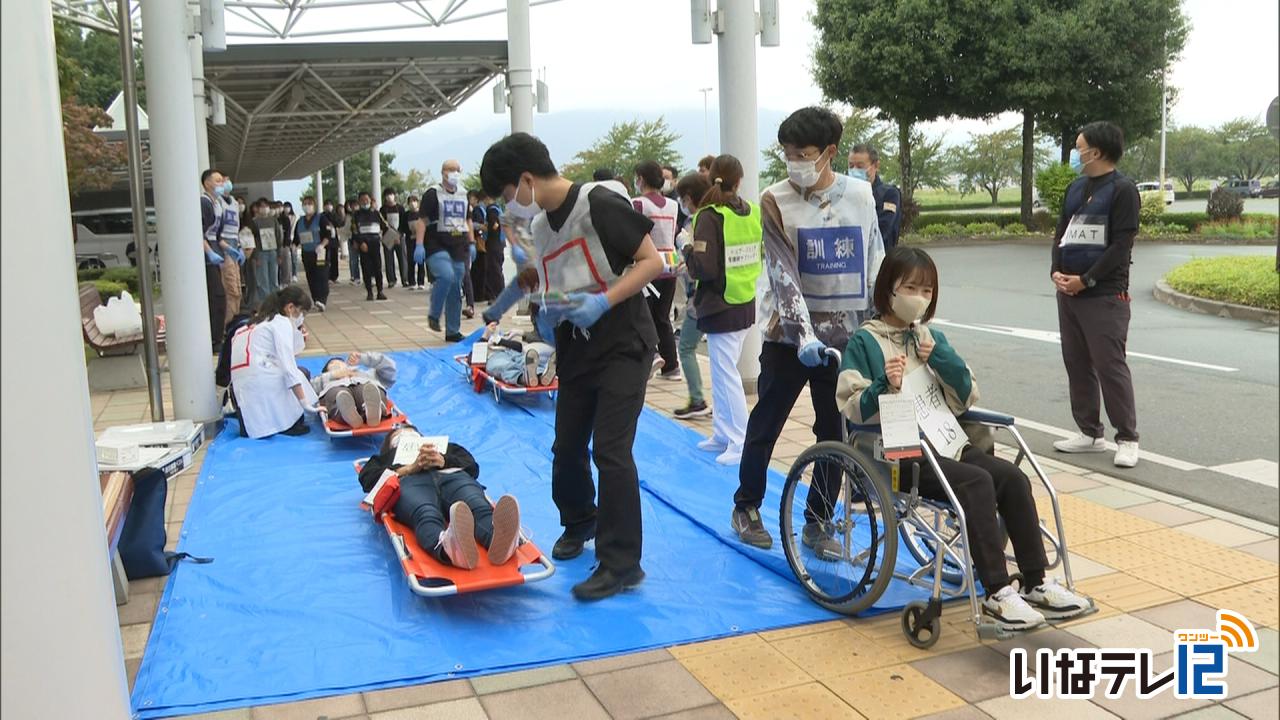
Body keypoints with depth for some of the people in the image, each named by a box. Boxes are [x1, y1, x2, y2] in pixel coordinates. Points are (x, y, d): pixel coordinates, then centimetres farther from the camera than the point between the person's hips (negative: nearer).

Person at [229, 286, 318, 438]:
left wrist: (296, 333, 23)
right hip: (260, 381, -8)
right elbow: (288, 366, -10)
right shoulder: (282, 322, 1)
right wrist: (305, 403, -12)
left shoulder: (261, 322, 27)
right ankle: (290, 423, 0)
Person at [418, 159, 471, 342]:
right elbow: (423, 220, -6)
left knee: (455, 289, 5)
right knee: (446, 275, -29)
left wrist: (471, 243, 16)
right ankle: (434, 315, -8)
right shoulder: (433, 194, -2)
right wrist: (419, 245, -15)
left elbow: (468, 220, 24)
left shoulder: (463, 195, 15)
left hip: (458, 246, 6)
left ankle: (453, 331, 13)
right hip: (437, 245, -5)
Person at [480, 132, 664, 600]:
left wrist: (602, 302, -25)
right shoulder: (539, 225, 10)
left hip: (623, 346, -7)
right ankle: (579, 523, 39)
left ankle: (622, 564, 0)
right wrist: (548, 313, 0)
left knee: (611, 451, -11)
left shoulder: (600, 203, -14)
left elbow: (651, 262, -15)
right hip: (575, 351, 8)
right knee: (567, 448, 12)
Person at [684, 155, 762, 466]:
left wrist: (689, 250, -3)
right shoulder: (753, 213, 2)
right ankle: (723, 434, 26)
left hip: (721, 308, -7)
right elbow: (762, 255, 10)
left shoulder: (710, 217, -16)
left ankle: (742, 444, 0)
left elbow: (704, 268, -21)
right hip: (747, 304, 7)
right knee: (722, 371, 18)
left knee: (726, 374, -1)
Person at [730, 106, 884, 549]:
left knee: (834, 433, 8)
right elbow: (783, 274, -14)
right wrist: (805, 334, -23)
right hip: (789, 336, -2)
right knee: (764, 427, 7)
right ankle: (747, 508, 26)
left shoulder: (861, 196, 2)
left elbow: (875, 266, 8)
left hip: (844, 337, 3)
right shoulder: (775, 200, -7)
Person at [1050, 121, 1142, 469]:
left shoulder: (1122, 189, -6)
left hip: (1105, 295, -7)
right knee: (1077, 364, 10)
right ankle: (1090, 432, 20)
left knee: (1110, 366, -8)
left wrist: (1086, 280, -15)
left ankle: (1127, 439, 0)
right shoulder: (1075, 188, 15)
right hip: (1068, 292, 8)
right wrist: (1056, 272, -1)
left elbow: (1121, 245, -12)